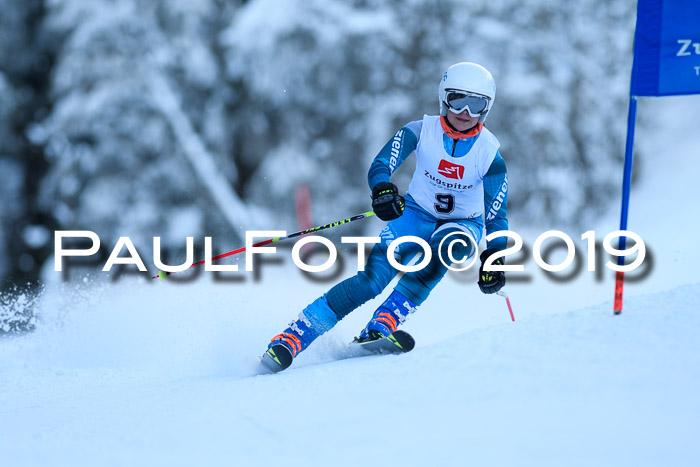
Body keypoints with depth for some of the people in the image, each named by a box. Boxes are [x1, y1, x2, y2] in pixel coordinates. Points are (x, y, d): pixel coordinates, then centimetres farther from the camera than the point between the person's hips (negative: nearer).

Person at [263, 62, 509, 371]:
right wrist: (382, 188, -48)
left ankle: (381, 327, -40)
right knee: (372, 278, -23)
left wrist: (496, 257, -23)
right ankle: (290, 339, -22)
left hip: (463, 224, 0)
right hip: (416, 214, 0)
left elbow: (497, 214, -10)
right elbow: (380, 166, -25)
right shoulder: (420, 131, -15)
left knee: (450, 245, -38)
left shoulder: (489, 153, -15)